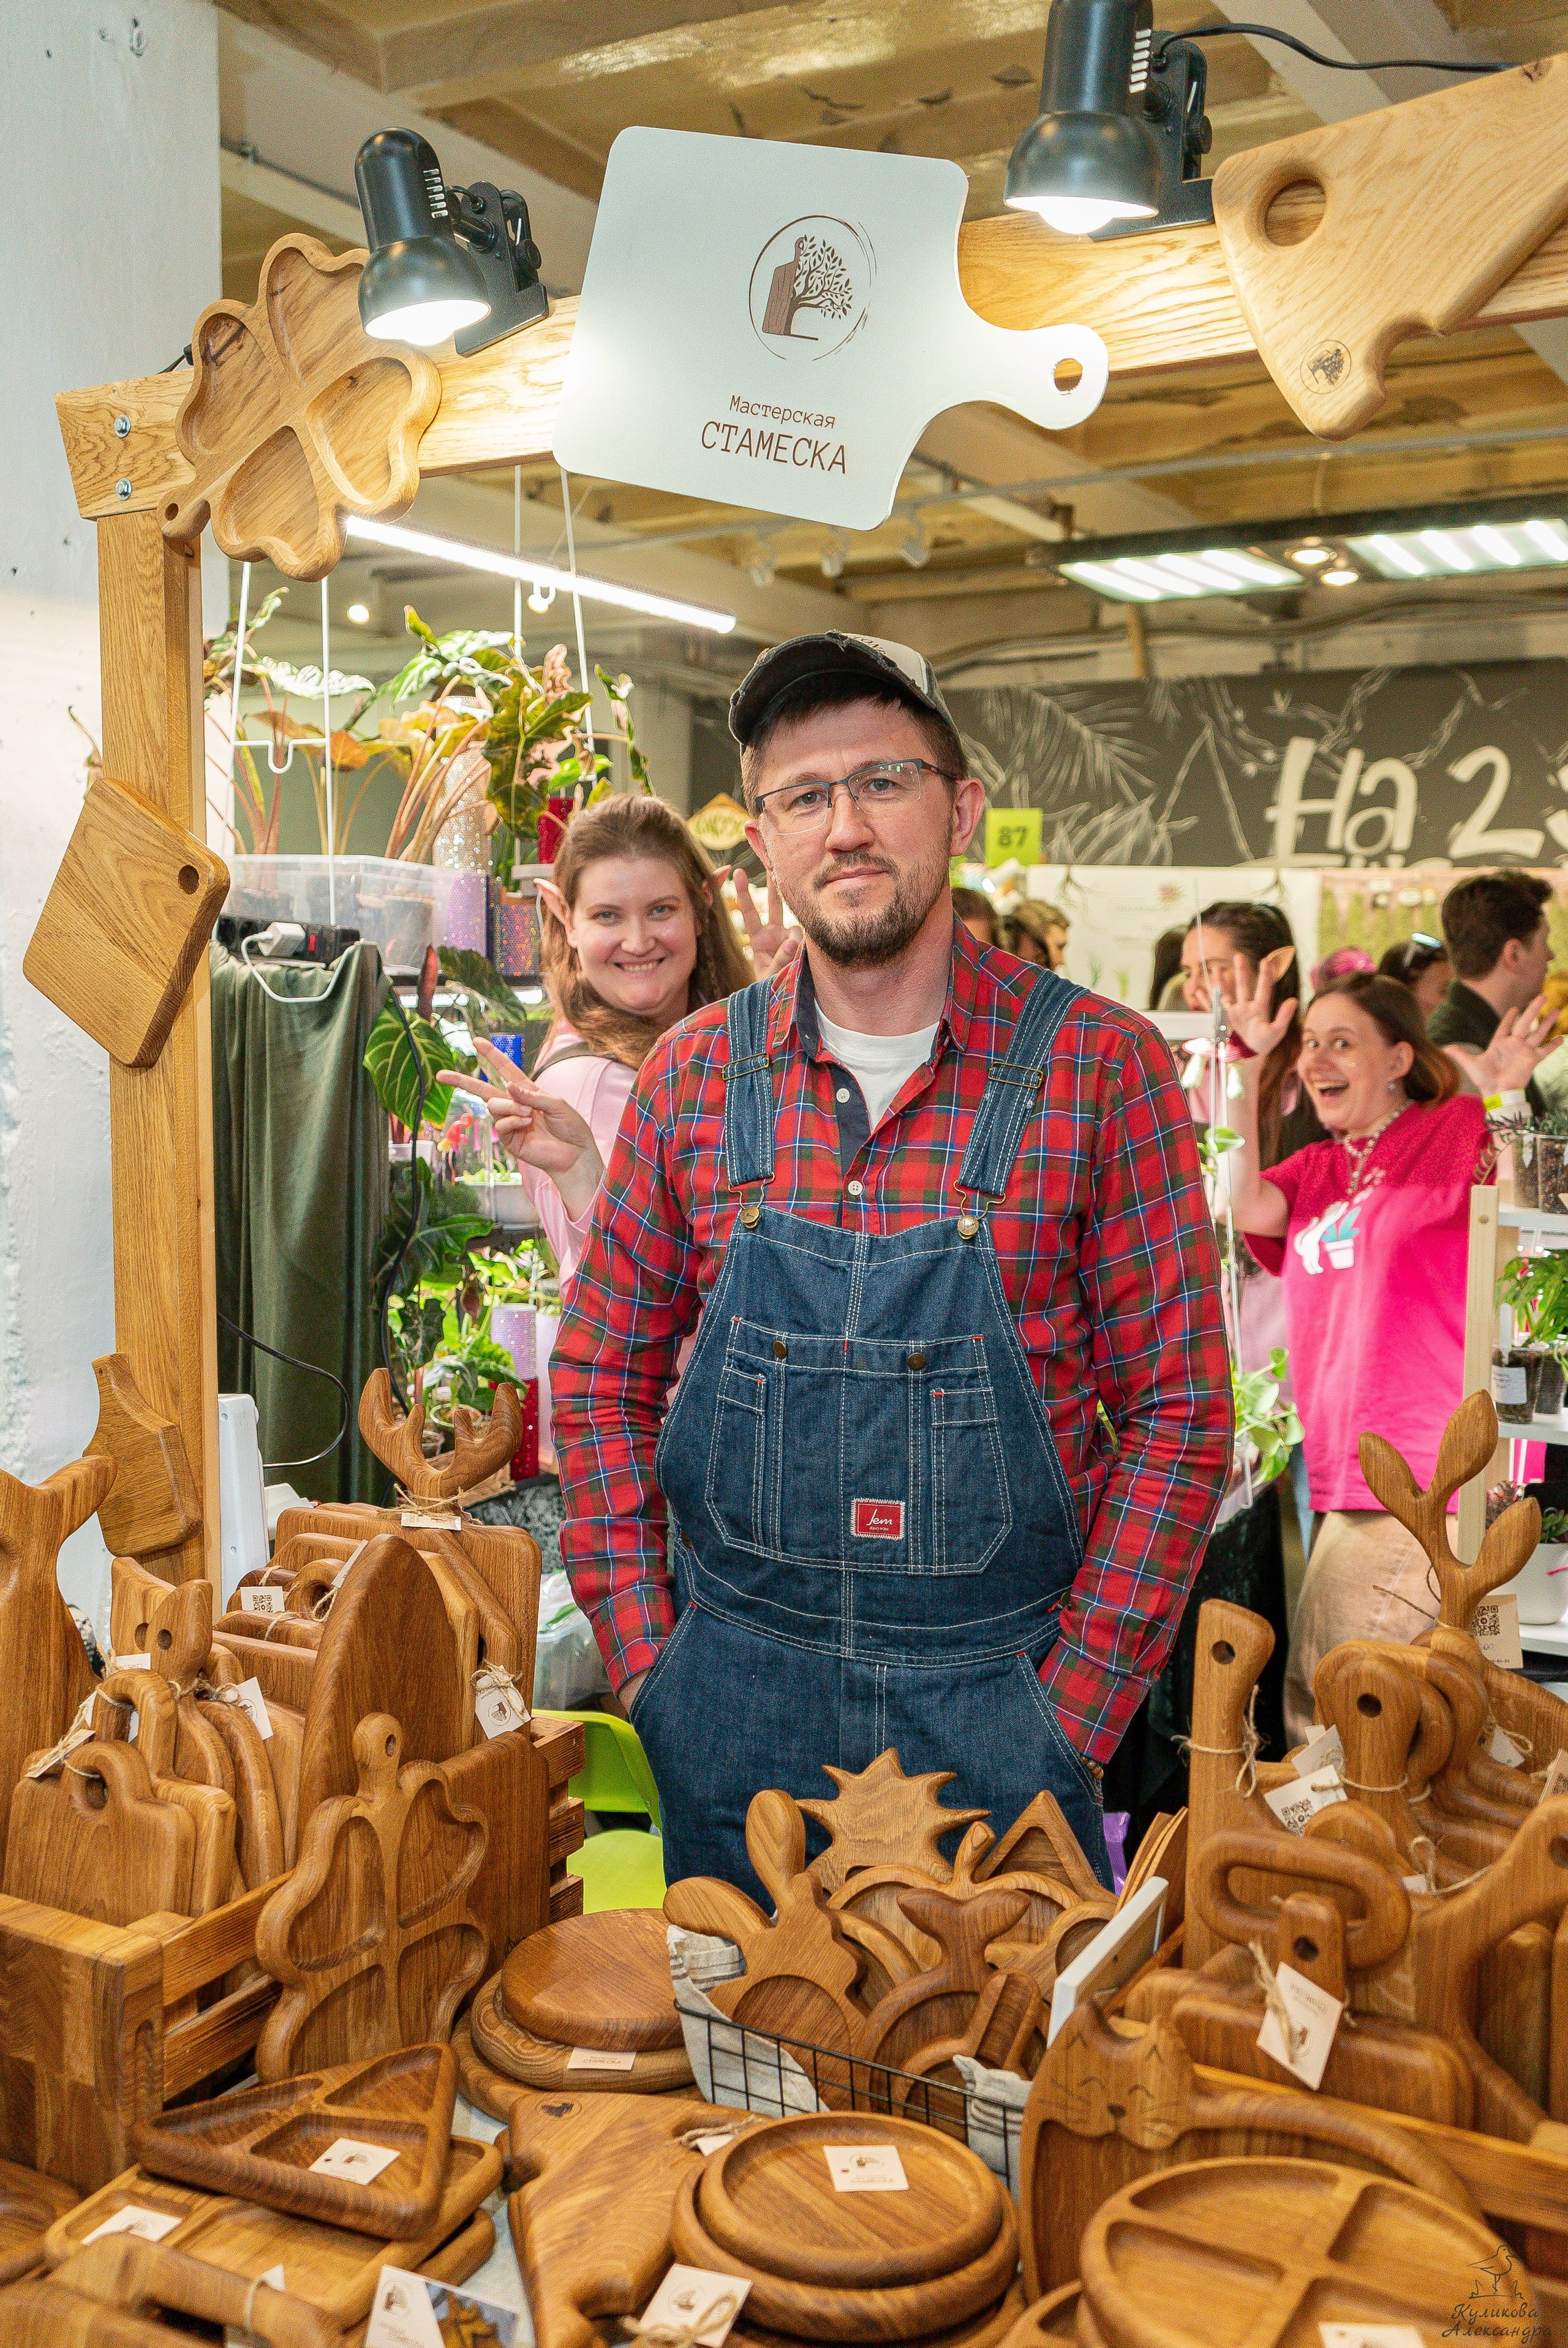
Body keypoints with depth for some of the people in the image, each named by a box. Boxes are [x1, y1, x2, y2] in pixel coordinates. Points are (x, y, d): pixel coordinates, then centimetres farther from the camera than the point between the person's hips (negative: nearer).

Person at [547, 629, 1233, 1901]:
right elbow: (601, 1380, 7)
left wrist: (1069, 1714, -10)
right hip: (731, 1702, 3)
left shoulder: (1104, 1067, -8)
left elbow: (1178, 1411, -6)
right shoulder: (693, 1076, -1)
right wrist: (650, 1664, 0)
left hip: (1001, 1706, -2)